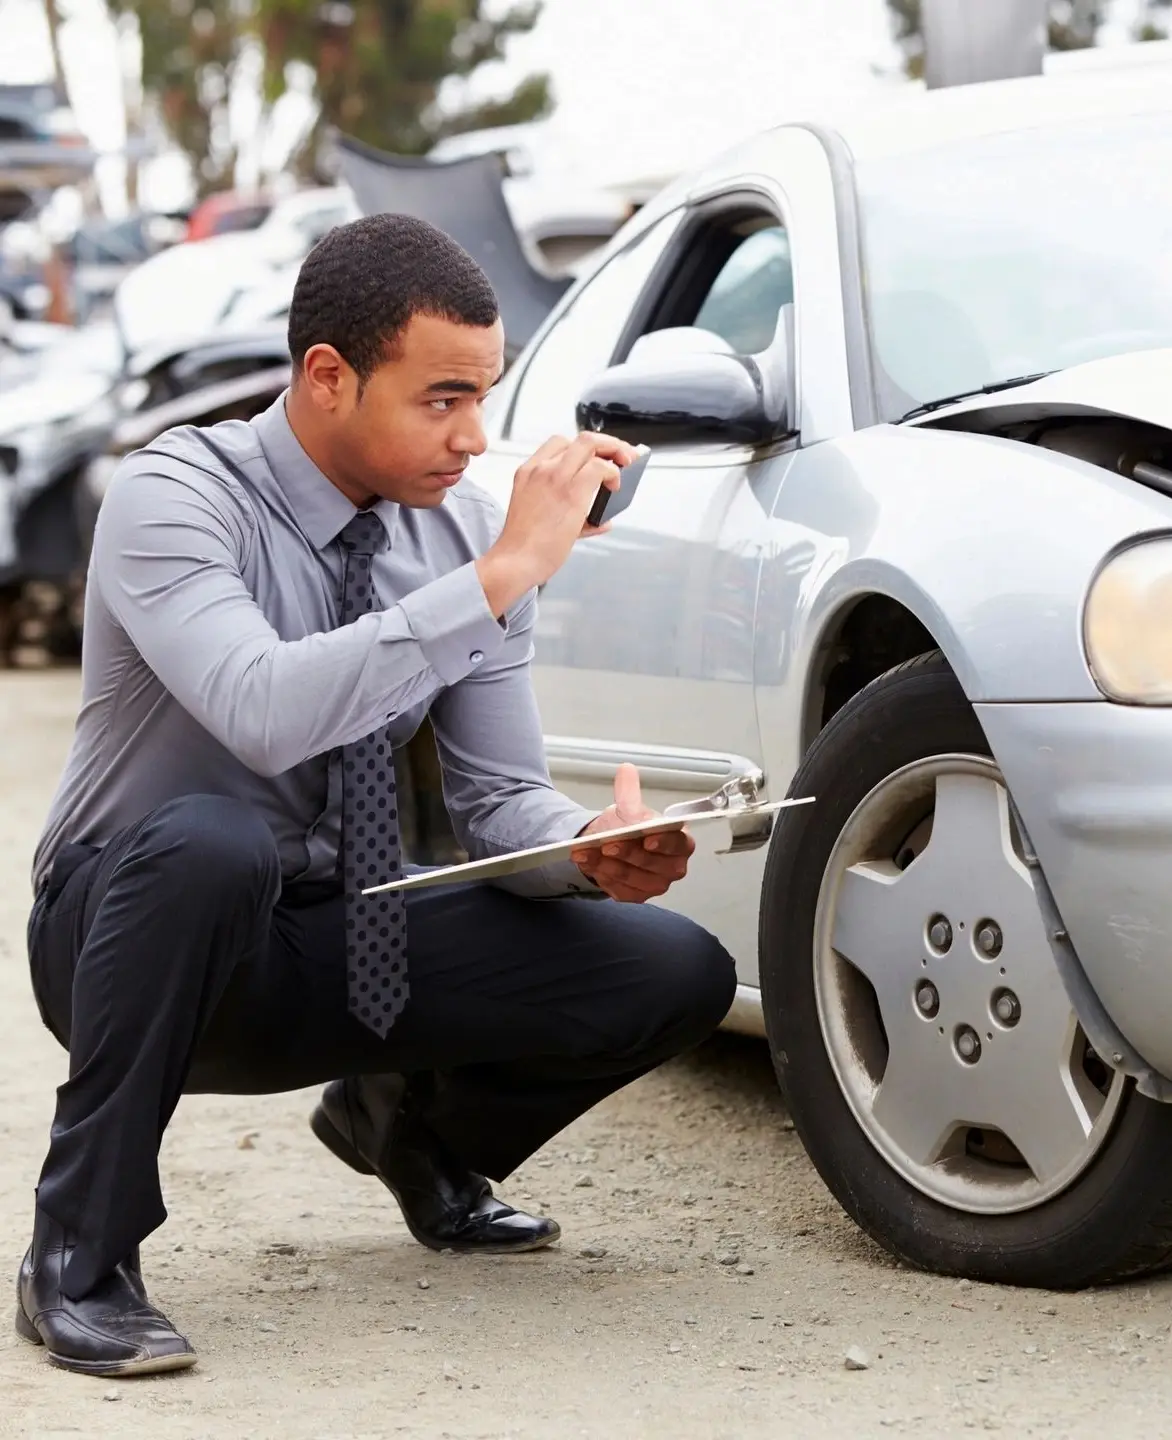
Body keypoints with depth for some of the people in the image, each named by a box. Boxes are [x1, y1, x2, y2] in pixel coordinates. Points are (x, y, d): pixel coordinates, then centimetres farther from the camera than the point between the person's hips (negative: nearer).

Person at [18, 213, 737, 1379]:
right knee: (207, 842, -41)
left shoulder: (463, 529, -3)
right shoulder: (174, 498, -21)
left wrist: (594, 849, -24)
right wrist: (501, 575, -38)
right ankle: (79, 1260, -22)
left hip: (341, 949, 6)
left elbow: (499, 798, -1)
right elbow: (265, 713, -40)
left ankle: (413, 1131, 20)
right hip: (134, 922, -5)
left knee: (678, 974, -11)